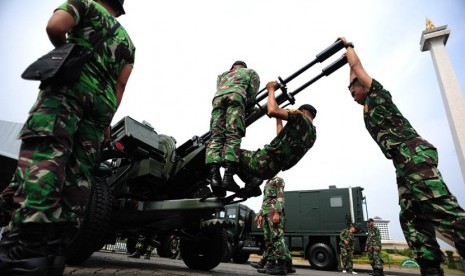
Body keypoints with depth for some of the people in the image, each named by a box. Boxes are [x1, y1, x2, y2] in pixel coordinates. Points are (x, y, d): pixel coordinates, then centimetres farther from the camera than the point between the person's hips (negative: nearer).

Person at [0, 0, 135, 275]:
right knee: (78, 171, -3)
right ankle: (53, 247, -8)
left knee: (42, 151, -20)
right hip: (104, 101, 5)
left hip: (72, 84, -5)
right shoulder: (126, 39, 32)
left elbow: (55, 27, -2)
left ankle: (27, 244, -36)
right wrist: (107, 120, 17)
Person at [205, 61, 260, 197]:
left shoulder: (222, 75, 43)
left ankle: (214, 176, -29)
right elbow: (252, 93, 15)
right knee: (233, 136, -16)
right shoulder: (251, 72, 33)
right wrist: (247, 106, 20)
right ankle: (228, 176, -33)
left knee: (216, 136, -10)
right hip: (236, 96, -3)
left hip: (217, 98, 3)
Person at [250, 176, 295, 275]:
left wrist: (277, 213, -20)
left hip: (274, 212, -9)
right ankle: (268, 263, 11)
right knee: (268, 239, 7)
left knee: (277, 238, -13)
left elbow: (280, 197, -9)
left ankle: (286, 265, -11)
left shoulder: (278, 180, 4)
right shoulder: (267, 184, 28)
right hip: (266, 213, 9)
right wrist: (260, 215, 22)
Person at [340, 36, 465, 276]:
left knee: (439, 207, -21)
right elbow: (353, 80, 43)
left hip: (414, 153, -9)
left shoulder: (377, 94, 11)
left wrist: (348, 46, 28)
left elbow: (357, 67, 12)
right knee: (411, 217, 0)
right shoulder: (368, 108, 32)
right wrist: (347, 57, 51)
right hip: (404, 162, 10)